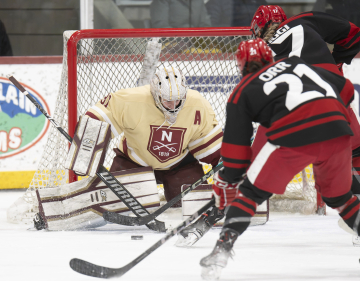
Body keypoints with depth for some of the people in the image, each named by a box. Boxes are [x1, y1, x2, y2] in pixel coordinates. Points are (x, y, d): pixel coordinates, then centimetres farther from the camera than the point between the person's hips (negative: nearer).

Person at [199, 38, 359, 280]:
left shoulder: (242, 92, 21)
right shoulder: (295, 63, 31)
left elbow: (236, 149, 16)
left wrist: (226, 185, 27)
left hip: (294, 135, -4)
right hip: (337, 129, 4)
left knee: (251, 192, 11)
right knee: (339, 196, 26)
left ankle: (222, 250, -1)